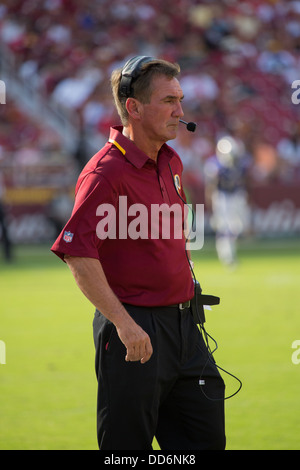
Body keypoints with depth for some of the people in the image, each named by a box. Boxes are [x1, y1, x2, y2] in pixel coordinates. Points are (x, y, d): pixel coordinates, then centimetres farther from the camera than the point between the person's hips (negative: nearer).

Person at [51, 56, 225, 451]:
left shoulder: (170, 162, 11)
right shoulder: (107, 171, -16)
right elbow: (77, 254, -24)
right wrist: (124, 324, -26)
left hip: (182, 323, 8)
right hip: (135, 328, -8)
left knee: (207, 439, 9)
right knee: (127, 447, -2)